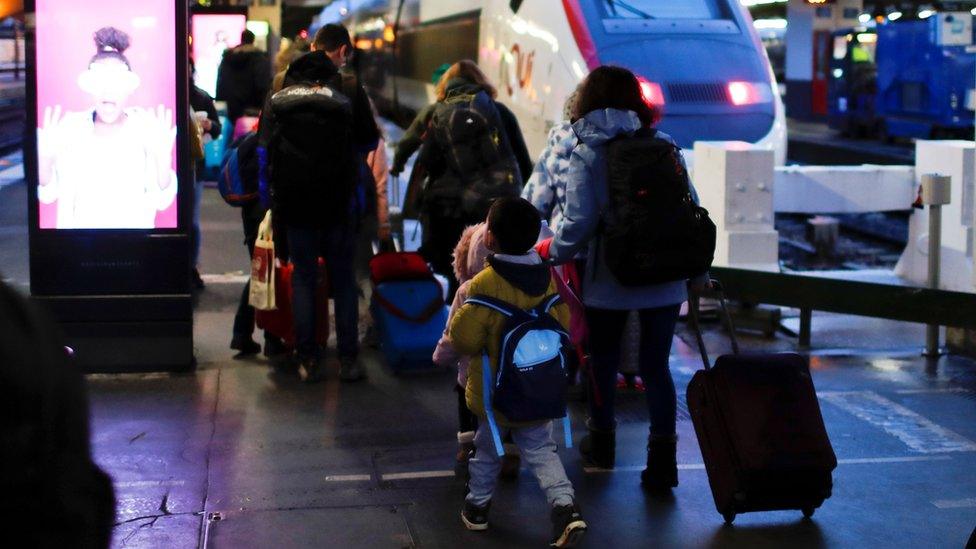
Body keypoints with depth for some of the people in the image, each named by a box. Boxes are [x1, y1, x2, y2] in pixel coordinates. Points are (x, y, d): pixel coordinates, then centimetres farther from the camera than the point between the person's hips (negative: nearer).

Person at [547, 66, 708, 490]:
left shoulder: (587, 154, -8)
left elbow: (579, 221, -14)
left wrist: (555, 254, 5)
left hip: (609, 280, -2)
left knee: (604, 360, 17)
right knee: (656, 365, 6)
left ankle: (601, 443, 33)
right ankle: (663, 459, 0)